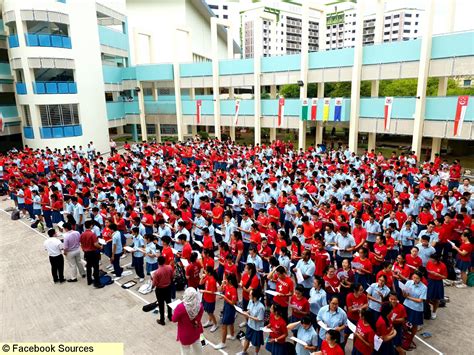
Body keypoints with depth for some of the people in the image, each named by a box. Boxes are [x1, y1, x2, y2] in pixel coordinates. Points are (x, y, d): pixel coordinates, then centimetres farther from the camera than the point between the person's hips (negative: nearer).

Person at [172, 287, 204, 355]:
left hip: (185, 334, -4)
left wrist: (175, 311, 0)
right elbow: (199, 317, -2)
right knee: (197, 345, 31)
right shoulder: (200, 305, -20)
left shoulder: (181, 307, -33)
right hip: (196, 331, 4)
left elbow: (174, 320, -17)